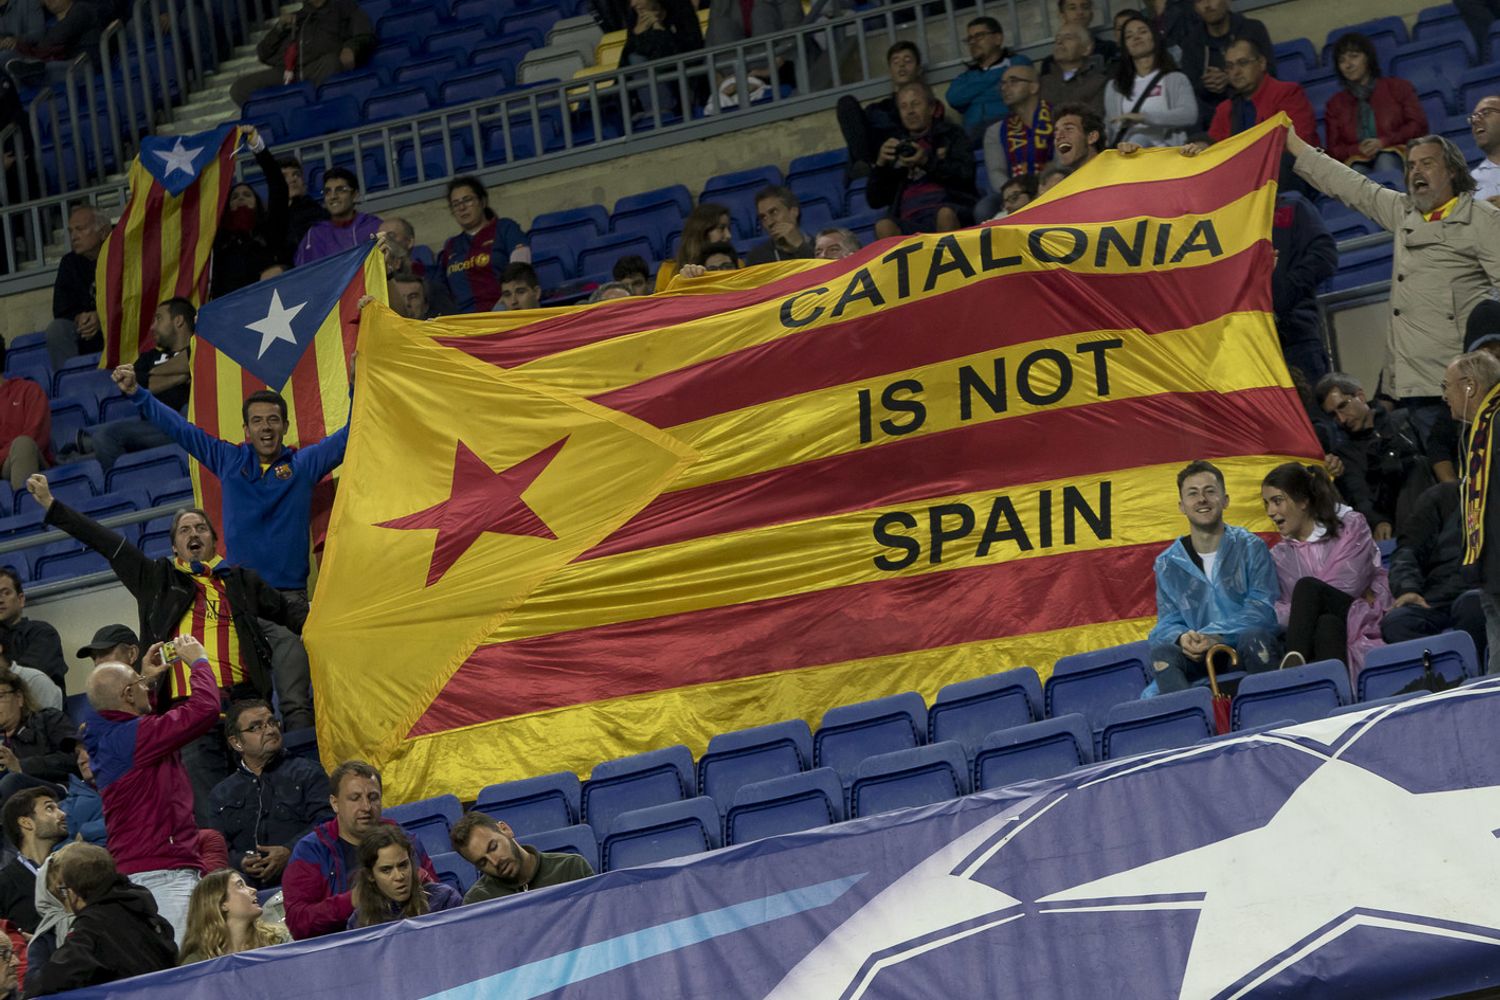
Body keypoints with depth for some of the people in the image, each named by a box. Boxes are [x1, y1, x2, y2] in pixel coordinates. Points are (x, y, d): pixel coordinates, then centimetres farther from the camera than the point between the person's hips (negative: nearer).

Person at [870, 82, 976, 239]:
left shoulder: (951, 135, 21)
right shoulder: (897, 146, 26)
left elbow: (965, 174, 4)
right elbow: (874, 201, 22)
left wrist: (928, 162, -8)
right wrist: (880, 165, 5)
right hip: (909, 222, 2)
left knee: (945, 215, -39)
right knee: (884, 227, -32)